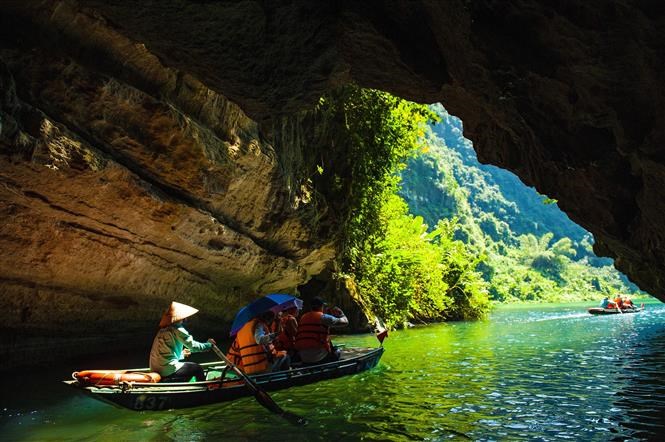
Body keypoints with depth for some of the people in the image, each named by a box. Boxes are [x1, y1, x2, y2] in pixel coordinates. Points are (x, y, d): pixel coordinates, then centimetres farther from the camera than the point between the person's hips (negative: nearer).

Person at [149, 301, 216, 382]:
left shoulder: (163, 330, 12)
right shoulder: (178, 329, -12)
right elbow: (193, 346, -11)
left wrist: (181, 354, 25)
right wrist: (209, 345, 4)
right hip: (168, 370, -8)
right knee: (198, 369, 6)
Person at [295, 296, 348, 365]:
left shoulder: (302, 318, 11)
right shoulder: (323, 317, -6)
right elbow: (345, 322, -2)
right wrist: (341, 314, 20)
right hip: (319, 357, -5)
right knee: (337, 352, 21)